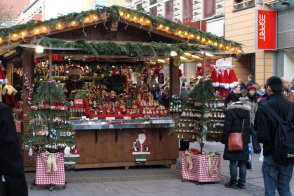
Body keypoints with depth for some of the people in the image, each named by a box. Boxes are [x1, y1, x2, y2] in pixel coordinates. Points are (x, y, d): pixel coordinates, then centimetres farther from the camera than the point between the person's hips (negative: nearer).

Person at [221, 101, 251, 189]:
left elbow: (227, 127, -12)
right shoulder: (247, 111, 8)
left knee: (233, 162, 0)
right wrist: (247, 140, 17)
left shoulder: (230, 111, -10)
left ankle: (233, 182, 3)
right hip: (244, 141, 5)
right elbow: (248, 128, 13)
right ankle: (242, 183, 11)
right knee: (242, 163, 8)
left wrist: (224, 140, -5)